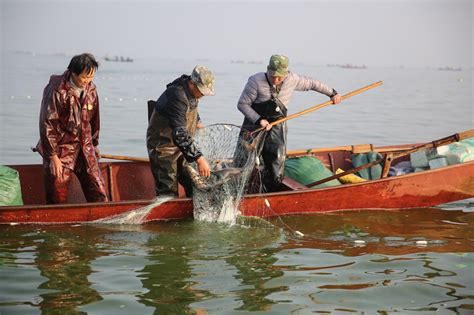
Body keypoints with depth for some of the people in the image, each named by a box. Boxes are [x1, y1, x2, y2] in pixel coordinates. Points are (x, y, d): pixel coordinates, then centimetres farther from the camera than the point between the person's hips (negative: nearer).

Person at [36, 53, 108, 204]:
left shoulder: (91, 89, 2)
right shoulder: (57, 91, -16)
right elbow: (47, 125, -15)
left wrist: (94, 144, 21)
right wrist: (53, 156, -16)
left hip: (85, 148, 5)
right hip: (61, 148, -5)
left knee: (98, 194, 3)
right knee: (58, 197, 1)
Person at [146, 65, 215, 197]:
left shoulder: (192, 90, -3)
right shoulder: (177, 96, -31)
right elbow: (179, 134, -40)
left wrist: (197, 122, 17)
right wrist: (199, 158, -44)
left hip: (181, 146, 9)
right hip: (163, 146, -9)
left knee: (193, 184, 7)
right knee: (168, 191, -9)